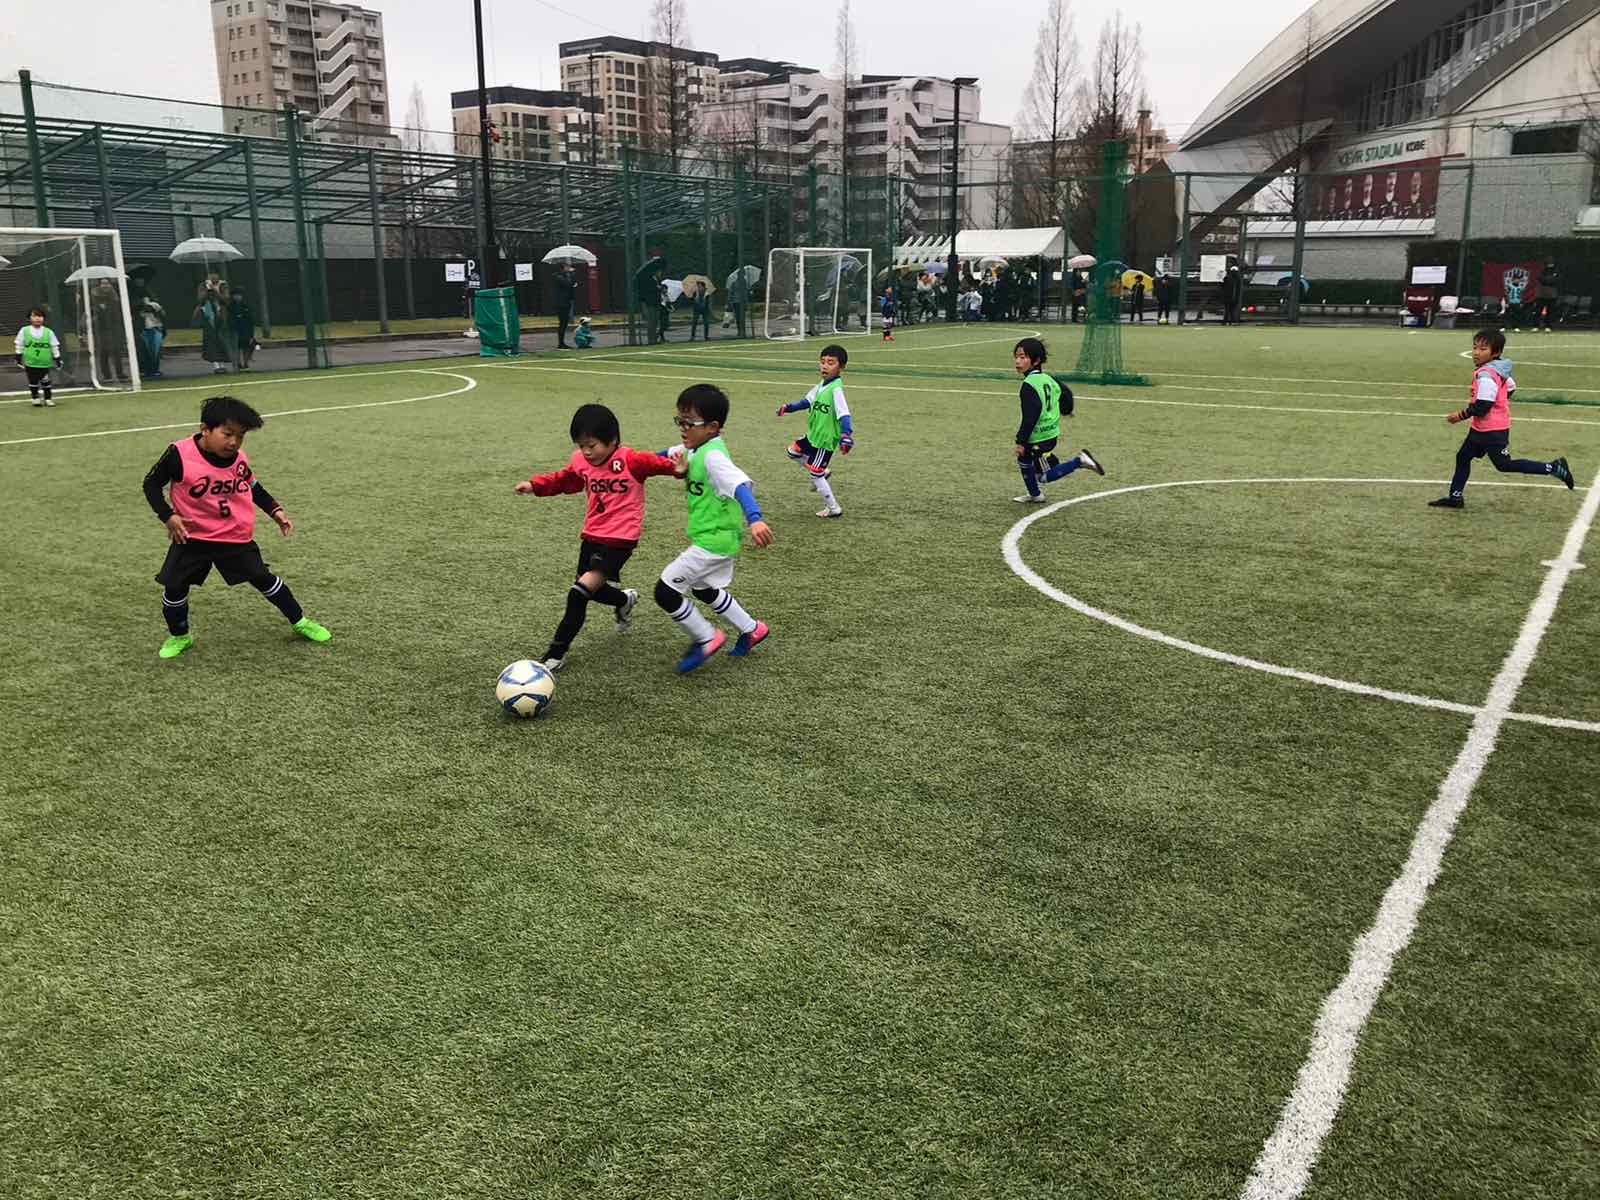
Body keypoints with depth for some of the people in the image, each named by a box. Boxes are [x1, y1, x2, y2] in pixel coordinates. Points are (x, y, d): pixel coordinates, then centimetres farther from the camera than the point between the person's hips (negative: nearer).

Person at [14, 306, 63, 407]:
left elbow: (55, 347, 3)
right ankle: (36, 398, 18)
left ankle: (48, 399, 17)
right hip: (30, 363, 0)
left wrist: (58, 360, 4)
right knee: (33, 382, 5)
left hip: (45, 364, 0)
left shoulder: (49, 332, -3)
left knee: (46, 382, 5)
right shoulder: (24, 331, -3)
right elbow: (19, 346, 4)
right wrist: (18, 359, 4)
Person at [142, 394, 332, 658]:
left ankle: (300, 621, 19)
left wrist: (275, 510, 3)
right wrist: (168, 516, -21)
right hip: (191, 538, -1)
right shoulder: (180, 455, -21)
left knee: (262, 578, 5)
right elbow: (151, 484, -9)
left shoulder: (238, 459, -8)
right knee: (175, 587, 0)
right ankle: (179, 636, 25)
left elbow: (252, 487, 12)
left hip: (236, 537, 2)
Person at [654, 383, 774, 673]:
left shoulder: (713, 456, -24)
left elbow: (740, 484, -41)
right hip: (717, 538, 10)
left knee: (665, 591, -8)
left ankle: (706, 638, 10)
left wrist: (755, 519, -56)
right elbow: (676, 453, 28)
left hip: (714, 541, -10)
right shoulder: (697, 448, 4)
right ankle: (751, 629, 41)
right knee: (703, 589, 29)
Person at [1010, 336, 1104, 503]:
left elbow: (1031, 415, -28)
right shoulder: (1047, 378, 4)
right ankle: (1034, 495, 36)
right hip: (1051, 432, 9)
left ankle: (1080, 461, -7)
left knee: (1046, 475, 0)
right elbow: (1066, 392, 16)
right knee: (1023, 460, 24)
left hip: (1039, 438, -9)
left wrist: (1021, 441, -23)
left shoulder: (1029, 385, -22)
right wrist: (1067, 410, 37)